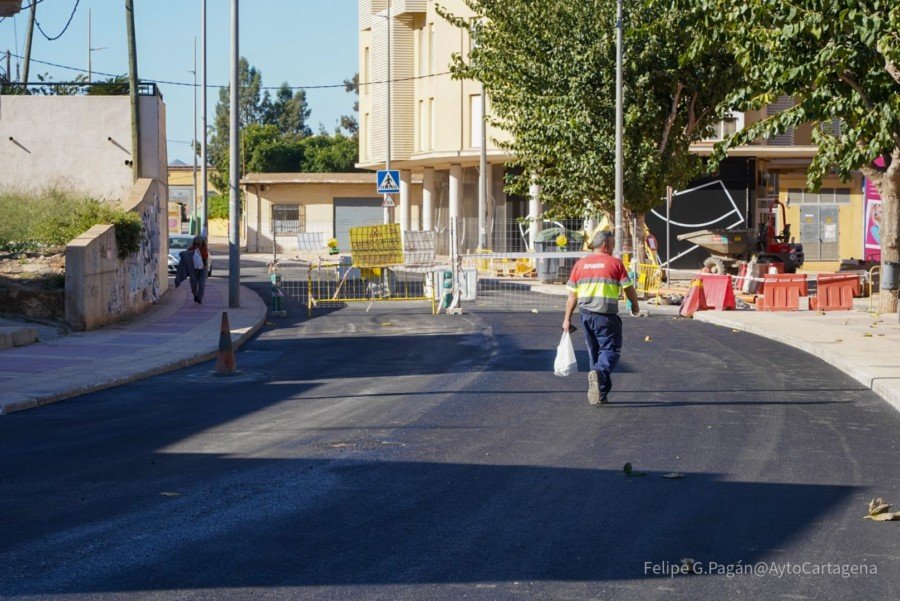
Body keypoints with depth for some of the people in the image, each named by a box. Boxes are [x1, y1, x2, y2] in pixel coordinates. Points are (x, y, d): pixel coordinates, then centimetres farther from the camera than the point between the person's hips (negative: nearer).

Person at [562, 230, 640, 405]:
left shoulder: (580, 264, 10)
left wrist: (567, 319, 12)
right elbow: (629, 289, -2)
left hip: (586, 315, 5)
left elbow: (572, 295, 9)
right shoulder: (615, 263, -2)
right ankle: (599, 373, -32)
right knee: (610, 350, -1)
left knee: (594, 352, 15)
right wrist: (635, 307, 16)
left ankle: (601, 394, 18)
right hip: (606, 316, -5)